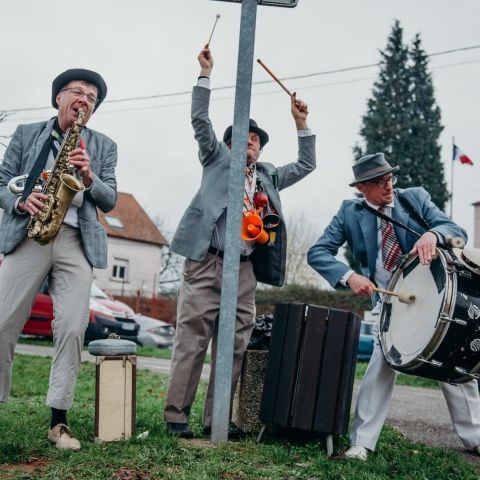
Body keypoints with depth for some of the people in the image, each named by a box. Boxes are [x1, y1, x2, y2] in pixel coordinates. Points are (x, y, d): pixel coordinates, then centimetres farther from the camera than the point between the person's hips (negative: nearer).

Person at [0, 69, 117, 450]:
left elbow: (109, 201, 9)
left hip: (77, 242, 0)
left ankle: (59, 421, -3)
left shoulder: (104, 146, 16)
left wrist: (89, 176, -10)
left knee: (72, 329, -9)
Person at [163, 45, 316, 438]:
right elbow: (200, 120, 6)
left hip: (244, 272, 5)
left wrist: (301, 124, 18)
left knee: (233, 348, 3)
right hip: (206, 265, -4)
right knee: (192, 341, -5)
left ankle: (215, 419, 9)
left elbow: (306, 166, 26)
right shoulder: (219, 159, 14)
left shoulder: (268, 176, 24)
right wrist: (206, 74, 2)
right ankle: (176, 415, 1)